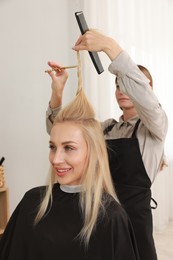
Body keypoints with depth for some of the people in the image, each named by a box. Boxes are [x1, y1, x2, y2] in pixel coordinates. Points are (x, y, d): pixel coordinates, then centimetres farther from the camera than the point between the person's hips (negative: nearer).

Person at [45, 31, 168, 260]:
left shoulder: (155, 125, -6)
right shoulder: (107, 127, 10)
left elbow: (143, 95, -29)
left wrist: (109, 45, -32)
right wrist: (57, 92, -11)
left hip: (133, 216, -5)